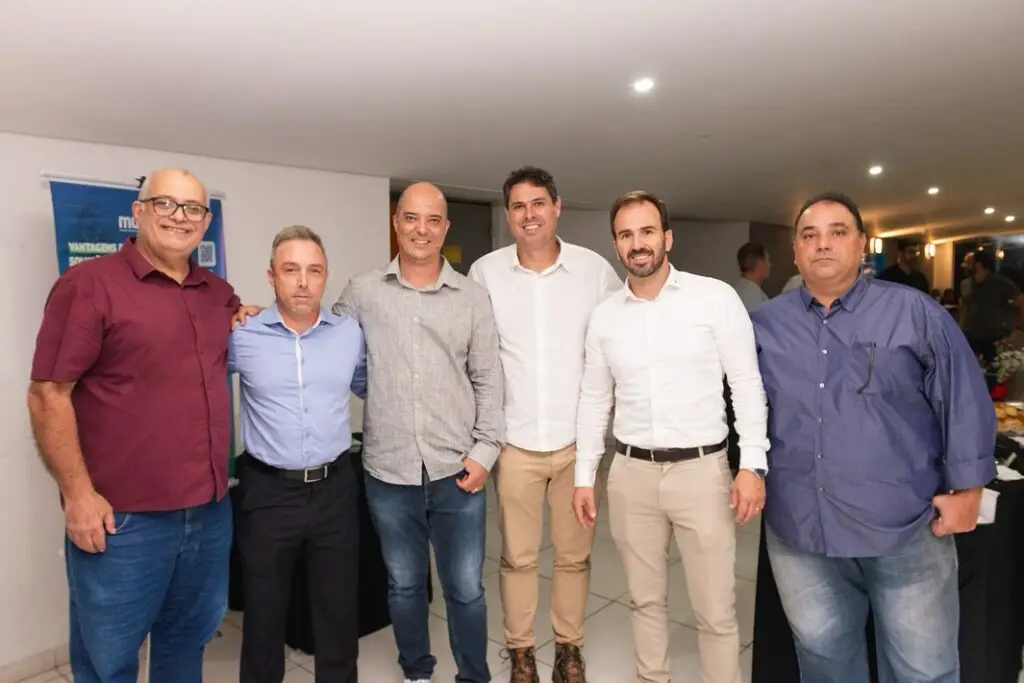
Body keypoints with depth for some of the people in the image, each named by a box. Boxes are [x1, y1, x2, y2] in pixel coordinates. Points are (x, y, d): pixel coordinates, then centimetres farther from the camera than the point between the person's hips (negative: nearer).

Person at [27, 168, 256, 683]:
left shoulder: (218, 293, 10)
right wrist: (78, 493, -14)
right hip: (121, 517, -5)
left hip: (211, 511, 5)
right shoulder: (89, 283, -8)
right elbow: (47, 395, -10)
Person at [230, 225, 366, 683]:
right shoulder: (241, 335, -7)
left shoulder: (350, 333, 1)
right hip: (267, 491, -1)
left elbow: (370, 389, 17)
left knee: (340, 605, 16)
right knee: (264, 610, 16)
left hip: (334, 488, 2)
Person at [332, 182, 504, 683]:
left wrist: (485, 450, -3)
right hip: (388, 471, 1)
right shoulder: (362, 292, 1)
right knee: (403, 584, 18)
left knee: (465, 589, 10)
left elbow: (488, 380, 3)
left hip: (456, 470, 0)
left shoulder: (473, 297, 1)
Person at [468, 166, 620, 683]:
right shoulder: (485, 273, -3)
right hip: (515, 440, 0)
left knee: (574, 554, 14)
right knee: (518, 556, 12)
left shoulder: (595, 269, -4)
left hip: (579, 438, 1)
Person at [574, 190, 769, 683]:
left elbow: (747, 384, -3)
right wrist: (584, 476, 8)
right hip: (631, 473, 3)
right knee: (645, 599, 17)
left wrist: (753, 463, -10)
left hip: (701, 469, -3)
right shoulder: (604, 315, 5)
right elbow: (594, 399, 10)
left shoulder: (716, 298, -5)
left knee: (716, 611, 6)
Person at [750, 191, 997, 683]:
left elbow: (965, 401, -2)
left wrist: (966, 489, -5)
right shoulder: (764, 324, 5)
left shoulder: (914, 312, -1)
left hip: (906, 529, -1)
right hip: (798, 531, 2)